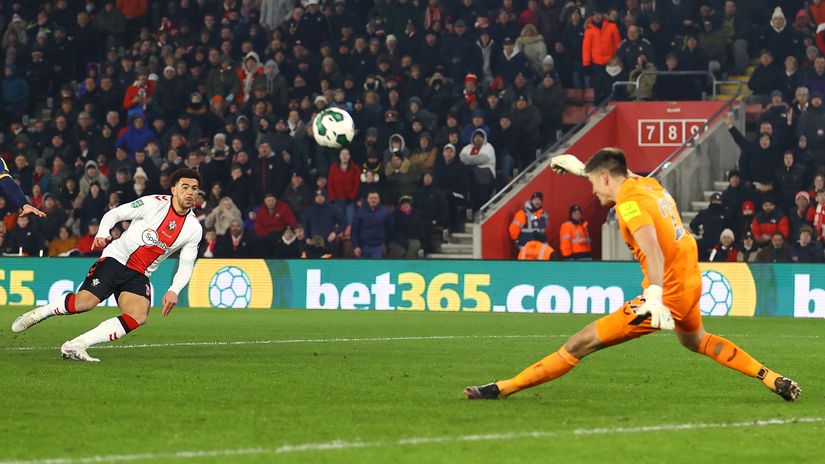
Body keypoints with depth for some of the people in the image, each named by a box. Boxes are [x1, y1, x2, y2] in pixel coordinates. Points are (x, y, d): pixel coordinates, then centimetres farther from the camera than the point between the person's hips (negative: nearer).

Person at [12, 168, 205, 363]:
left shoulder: (194, 228, 2)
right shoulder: (155, 203, -8)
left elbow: (186, 266, 6)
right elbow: (114, 214, -2)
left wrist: (173, 291, -11)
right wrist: (102, 234, -21)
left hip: (139, 275, 4)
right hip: (116, 259, -4)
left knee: (139, 317, -24)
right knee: (83, 302, -22)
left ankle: (75, 346, -22)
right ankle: (38, 313, 8)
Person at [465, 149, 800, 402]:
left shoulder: (629, 203, -15)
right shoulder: (648, 184, 10)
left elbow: (653, 250, -31)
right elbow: (623, 175, 36)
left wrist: (655, 296, -44)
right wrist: (580, 167, 47)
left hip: (668, 293, -9)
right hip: (691, 282, 9)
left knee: (581, 344, -8)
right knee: (694, 339, 40)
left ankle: (503, 389, -9)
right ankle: (773, 380, 40)